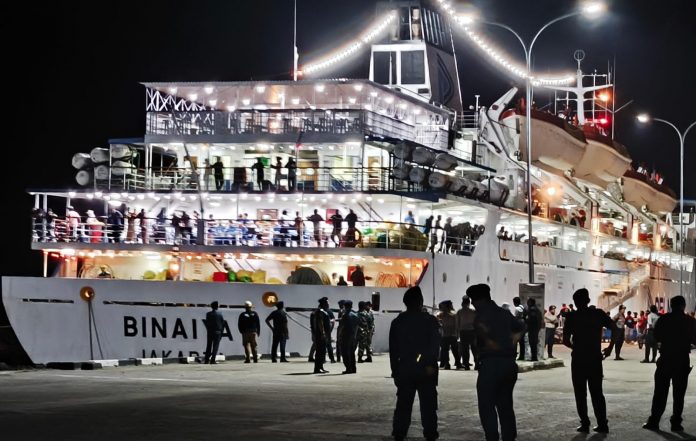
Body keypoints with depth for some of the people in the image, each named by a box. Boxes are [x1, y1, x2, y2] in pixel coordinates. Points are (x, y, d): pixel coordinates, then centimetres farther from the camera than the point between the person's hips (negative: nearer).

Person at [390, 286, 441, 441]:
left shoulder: (397, 322, 7)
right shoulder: (430, 320, -3)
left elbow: (393, 349, 8)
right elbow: (435, 346, -12)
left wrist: (395, 370, 13)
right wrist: (431, 364, -12)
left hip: (404, 370, 3)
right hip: (426, 370, -3)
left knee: (403, 405, 6)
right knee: (428, 405, 1)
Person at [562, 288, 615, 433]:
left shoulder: (572, 316, -4)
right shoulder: (598, 313, 3)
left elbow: (565, 340, -7)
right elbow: (615, 329, -5)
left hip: (579, 359, -2)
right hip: (595, 358, 2)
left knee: (581, 394, 6)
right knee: (597, 393, 10)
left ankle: (585, 424, 2)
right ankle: (602, 424, 7)